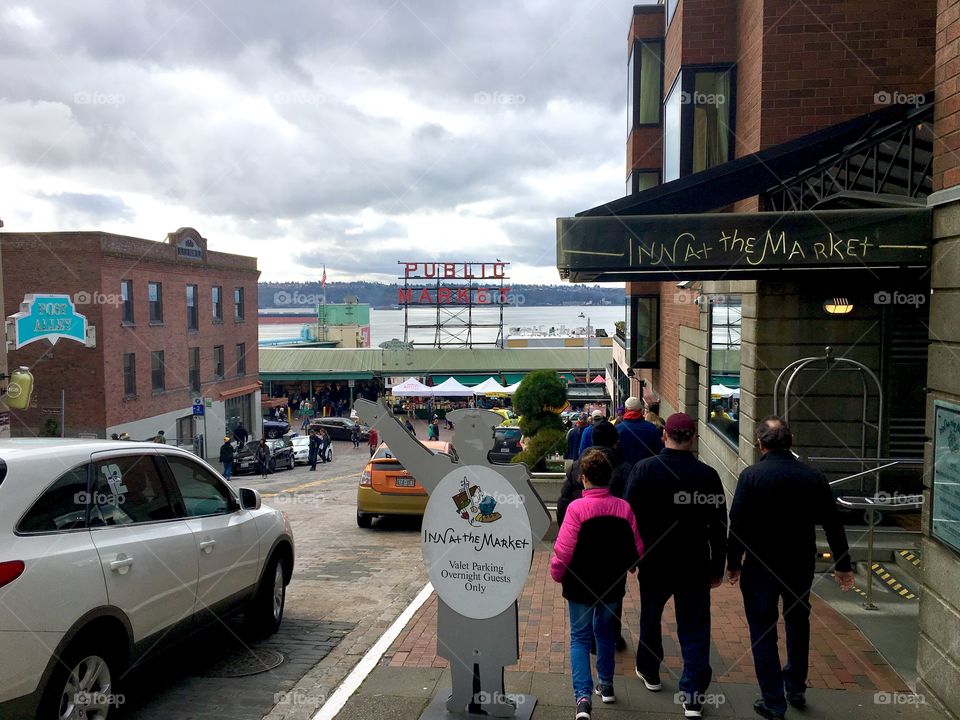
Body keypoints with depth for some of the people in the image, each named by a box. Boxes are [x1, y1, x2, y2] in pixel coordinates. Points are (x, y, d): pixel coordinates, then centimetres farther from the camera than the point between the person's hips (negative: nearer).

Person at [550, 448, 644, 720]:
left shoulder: (577, 508, -20)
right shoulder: (624, 508, -7)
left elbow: (563, 550, -20)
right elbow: (637, 549, 0)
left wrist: (557, 575, -1)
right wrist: (627, 567, 21)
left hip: (581, 586, -4)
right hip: (613, 585, 4)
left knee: (580, 638, 7)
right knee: (604, 631, 24)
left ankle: (583, 697, -6)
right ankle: (606, 685, 36)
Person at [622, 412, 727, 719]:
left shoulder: (644, 469, -12)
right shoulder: (707, 475, -10)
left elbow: (629, 515, -8)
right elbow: (719, 526, -4)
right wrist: (717, 567, 6)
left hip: (654, 561, 0)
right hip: (695, 566, 0)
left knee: (650, 617, 21)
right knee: (694, 628, 7)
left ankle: (649, 673, 38)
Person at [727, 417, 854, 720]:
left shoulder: (751, 476, -14)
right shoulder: (814, 477, -4)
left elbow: (738, 524, -14)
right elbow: (833, 524, 2)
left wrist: (733, 563, -3)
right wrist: (843, 565, 12)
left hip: (760, 565, -4)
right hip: (801, 564, 4)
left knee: (763, 631, 7)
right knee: (798, 623, 24)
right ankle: (796, 689, 35)